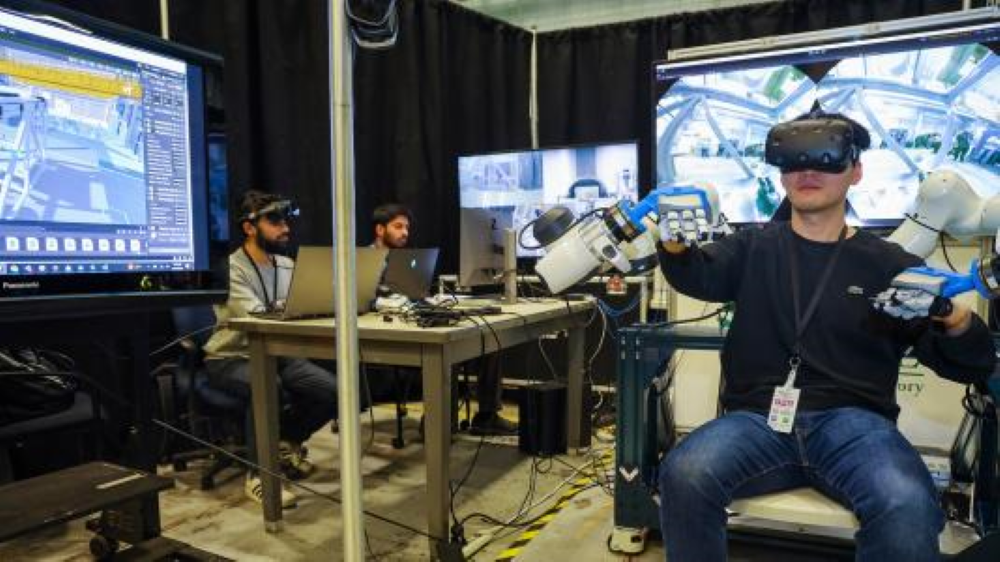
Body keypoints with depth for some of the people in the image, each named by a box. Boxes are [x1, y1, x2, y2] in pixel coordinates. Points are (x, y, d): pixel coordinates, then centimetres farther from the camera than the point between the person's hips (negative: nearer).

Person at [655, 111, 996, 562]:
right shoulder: (754, 247, 16)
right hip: (758, 418, 1)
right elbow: (698, 275, -3)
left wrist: (957, 321, -13)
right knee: (684, 476, -28)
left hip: (854, 422, 0)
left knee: (908, 509, -32)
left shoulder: (891, 265, 13)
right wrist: (674, 241, -27)